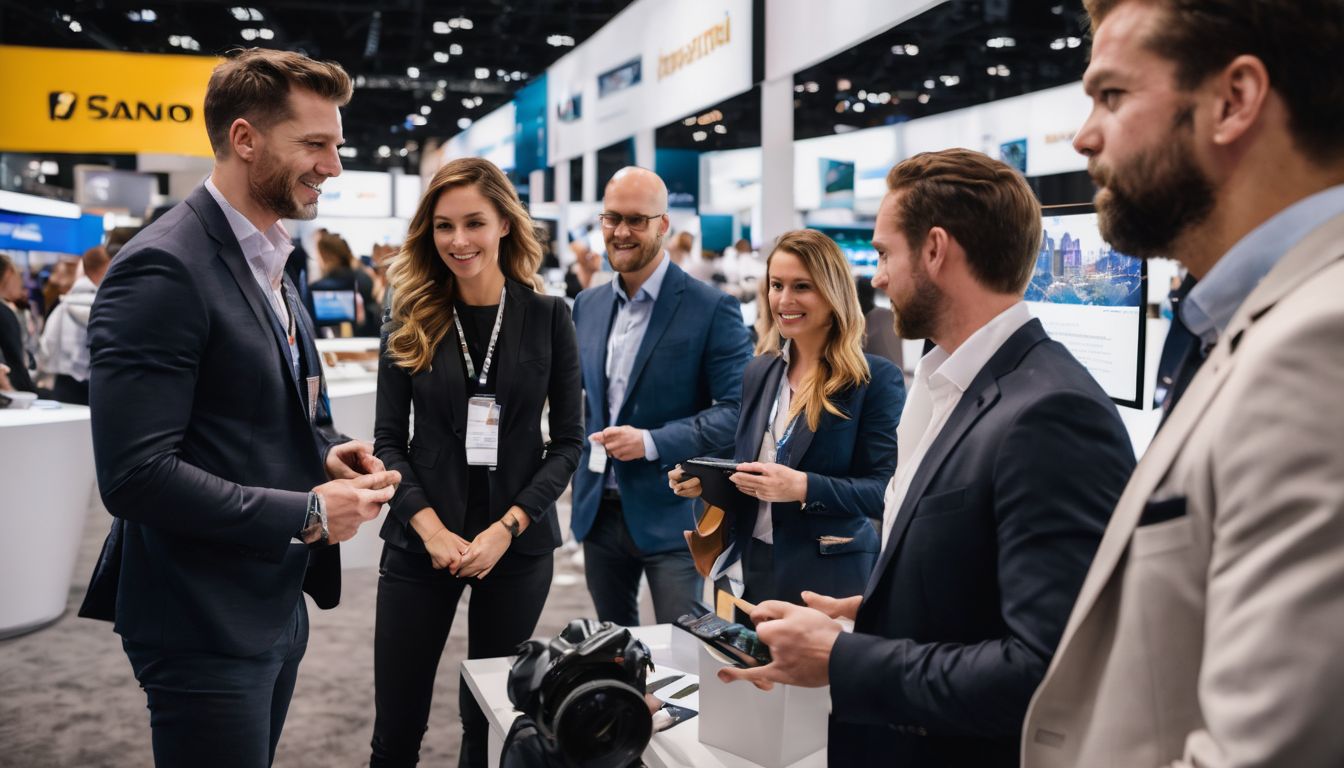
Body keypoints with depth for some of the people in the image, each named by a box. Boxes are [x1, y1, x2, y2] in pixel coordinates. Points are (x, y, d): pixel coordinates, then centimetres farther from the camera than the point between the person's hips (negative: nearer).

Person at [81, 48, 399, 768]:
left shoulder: (269, 267, 12)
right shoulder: (162, 269, -19)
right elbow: (134, 475, -25)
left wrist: (325, 453, 1)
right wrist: (306, 514, -19)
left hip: (277, 604, 9)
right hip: (204, 626, -9)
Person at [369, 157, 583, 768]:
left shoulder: (547, 316, -1)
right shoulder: (410, 320, 1)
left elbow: (569, 439, -2)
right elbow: (389, 441, 0)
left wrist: (506, 528, -12)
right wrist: (431, 527, -14)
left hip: (519, 545, 0)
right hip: (421, 542, 1)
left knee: (490, 719, 12)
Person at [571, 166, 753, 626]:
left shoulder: (712, 309, -10)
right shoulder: (588, 305, 8)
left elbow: (738, 411, -14)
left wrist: (652, 442, -22)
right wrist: (579, 462, 7)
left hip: (672, 516, -5)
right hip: (599, 513, 6)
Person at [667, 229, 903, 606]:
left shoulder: (876, 378, -10)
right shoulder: (758, 372, 8)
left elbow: (886, 489, -14)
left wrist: (804, 488, -26)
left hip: (830, 577, -5)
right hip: (753, 568, 5)